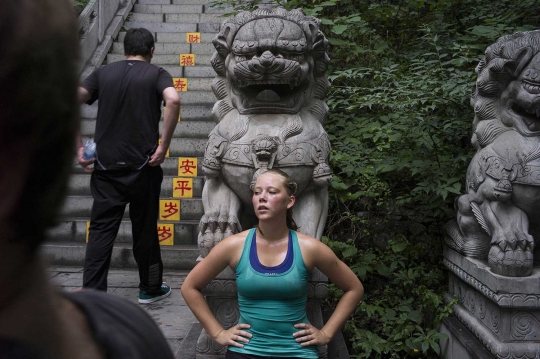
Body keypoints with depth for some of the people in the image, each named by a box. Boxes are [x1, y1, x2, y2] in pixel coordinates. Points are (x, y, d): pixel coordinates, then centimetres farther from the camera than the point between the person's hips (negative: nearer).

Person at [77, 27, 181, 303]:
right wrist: (163, 146, -15)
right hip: (142, 165, -2)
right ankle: (150, 288, 24)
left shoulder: (103, 73, 10)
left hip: (106, 165, 2)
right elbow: (173, 100, -19)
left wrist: (79, 147, 2)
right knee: (145, 228, 10)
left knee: (101, 229, 6)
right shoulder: (156, 74, 2)